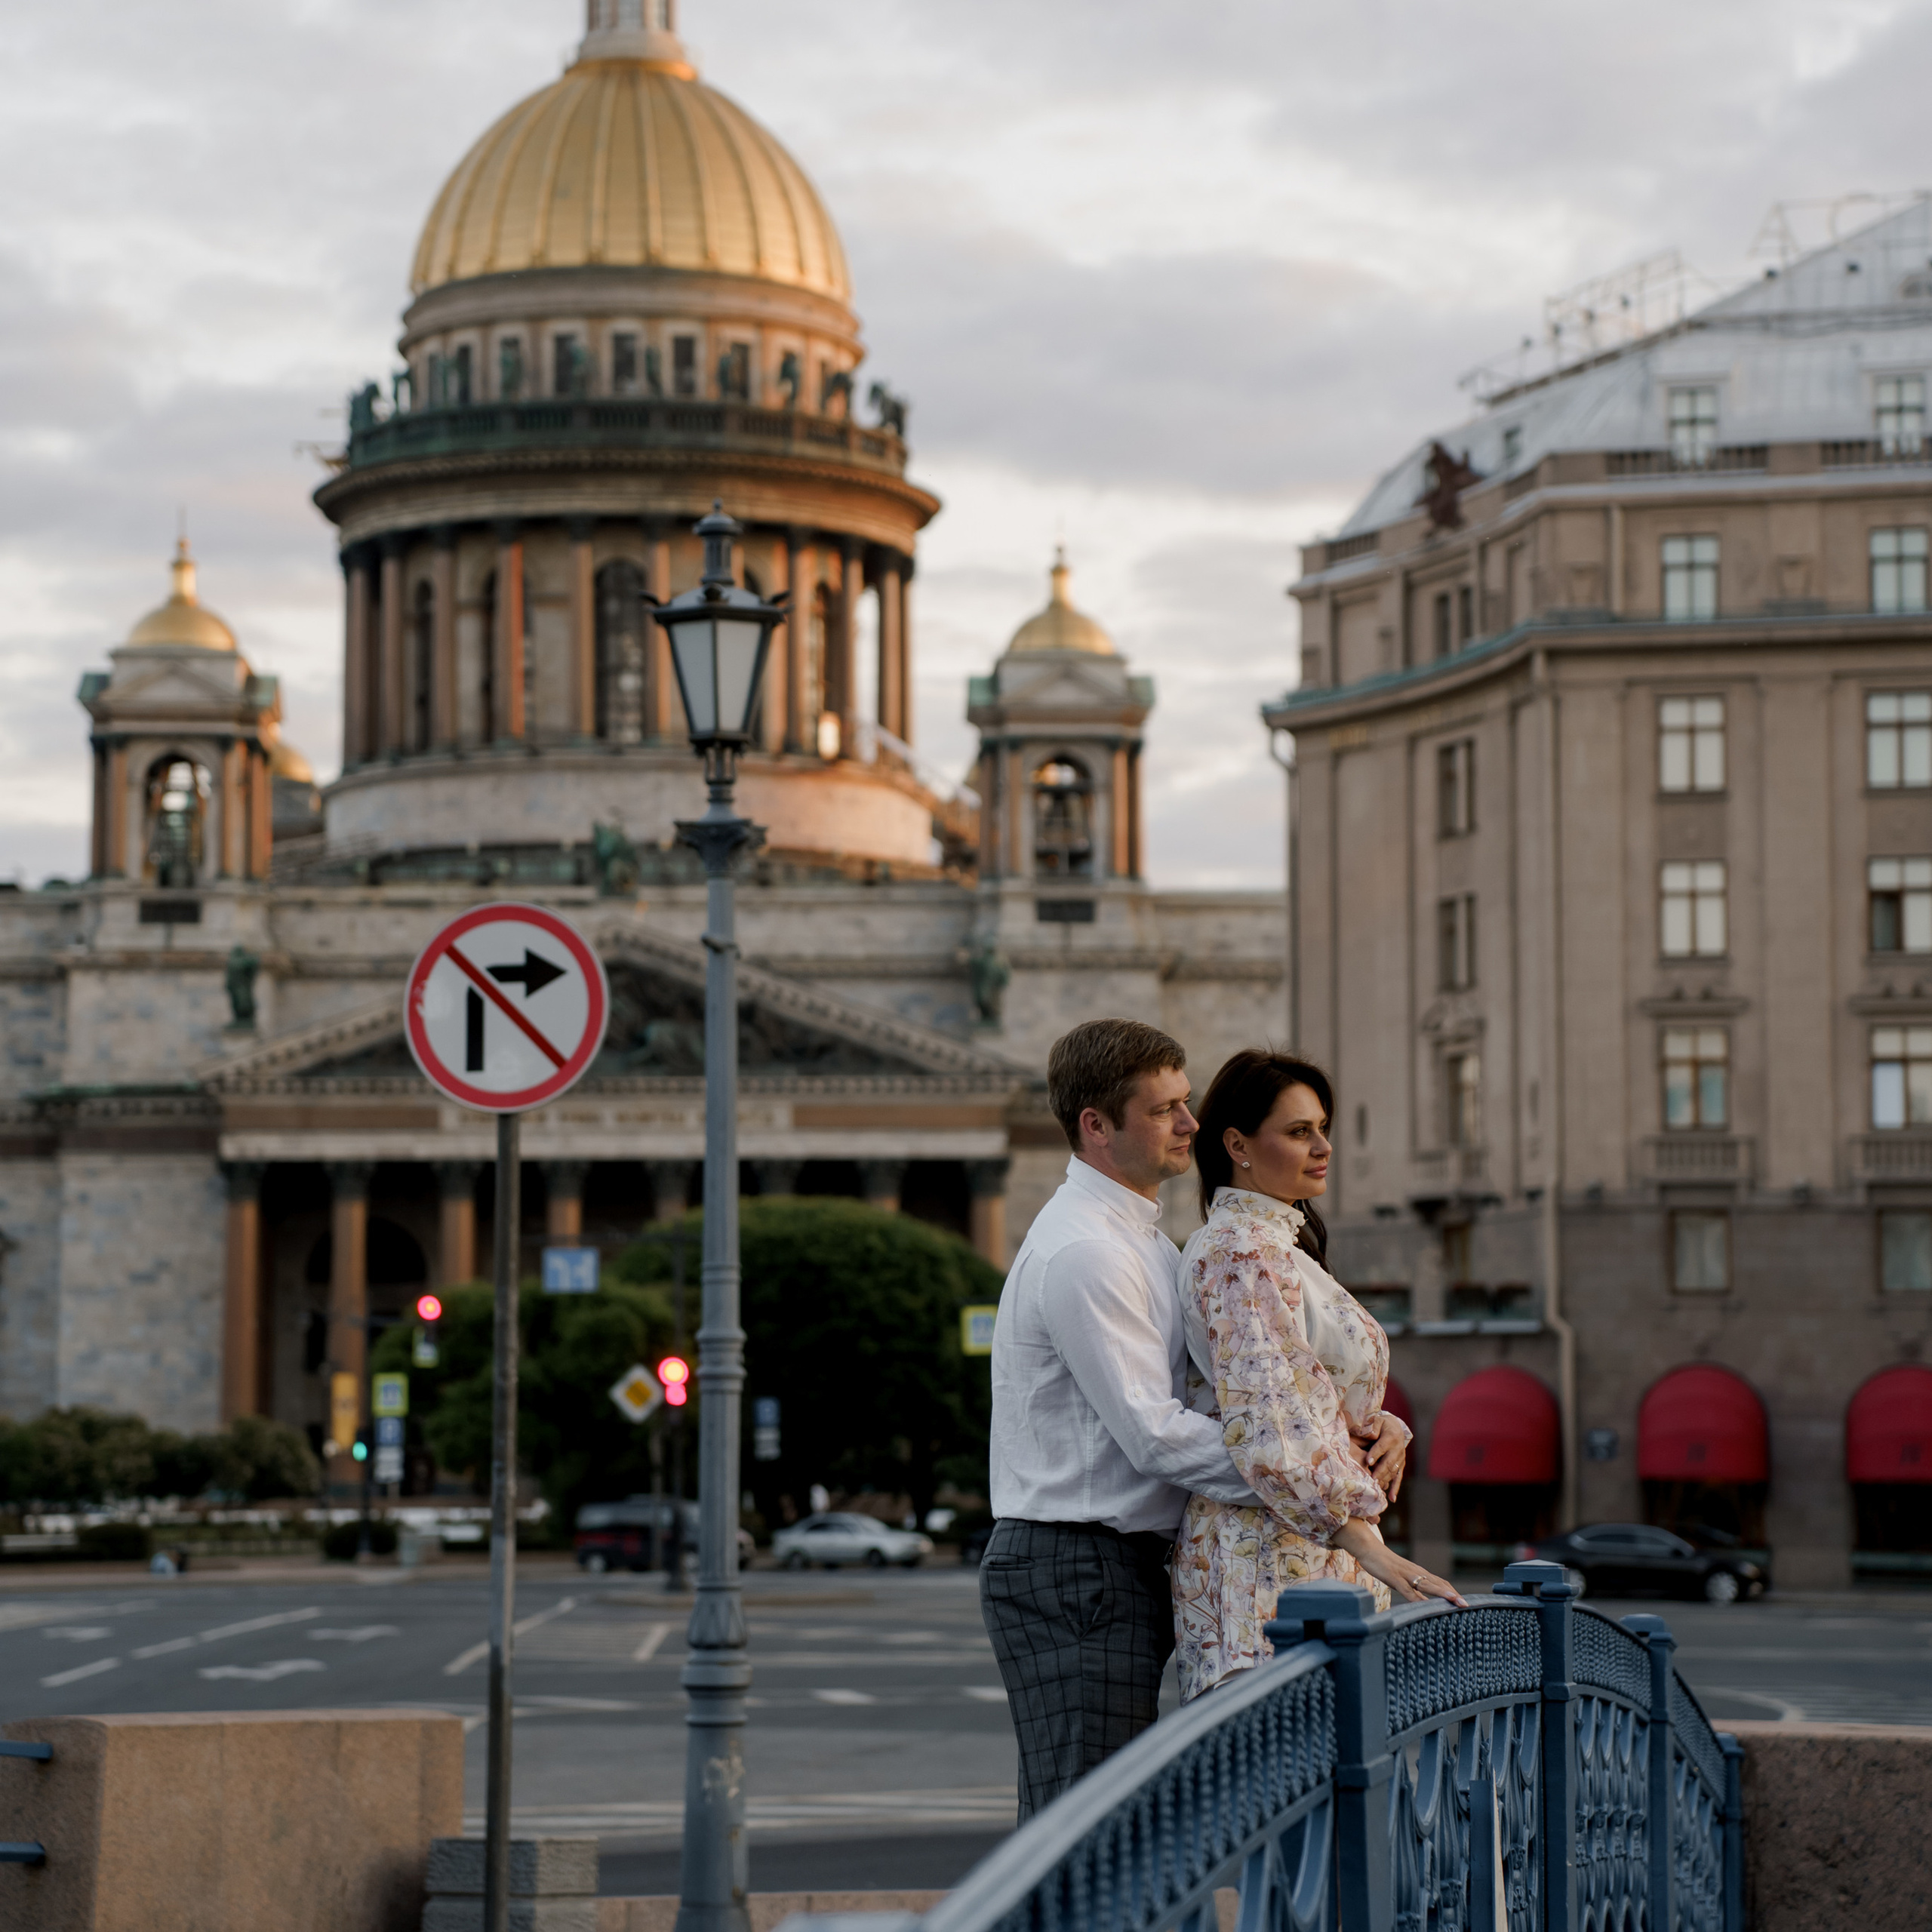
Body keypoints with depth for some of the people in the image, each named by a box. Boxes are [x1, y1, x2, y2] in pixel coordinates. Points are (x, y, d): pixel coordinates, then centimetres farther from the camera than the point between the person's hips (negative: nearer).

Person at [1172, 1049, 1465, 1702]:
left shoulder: (1281, 1245, 21)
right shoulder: (1237, 1253, -10)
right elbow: (1269, 1425, -20)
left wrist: (1387, 1429, 1)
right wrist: (1369, 1548, -26)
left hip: (1320, 1546, 10)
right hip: (1272, 1553, -10)